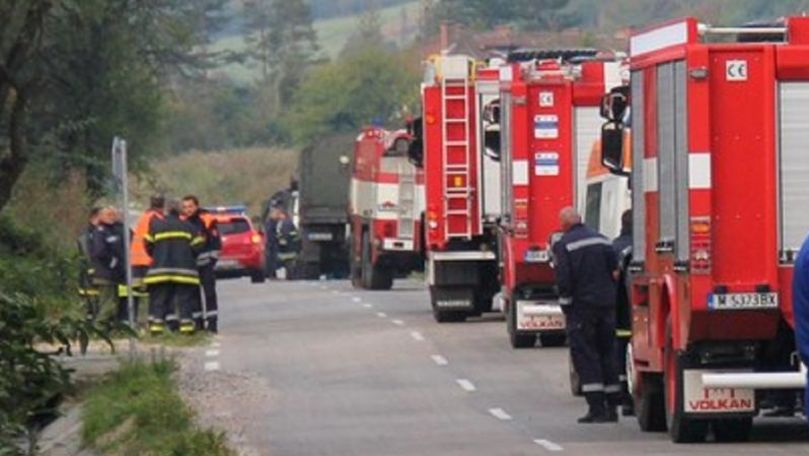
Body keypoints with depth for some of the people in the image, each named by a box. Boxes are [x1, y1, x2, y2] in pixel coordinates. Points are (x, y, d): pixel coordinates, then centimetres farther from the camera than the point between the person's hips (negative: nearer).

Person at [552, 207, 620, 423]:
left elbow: (564, 279, -13)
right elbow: (615, 272, 7)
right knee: (607, 354, 12)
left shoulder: (563, 246, -8)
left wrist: (565, 304, -4)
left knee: (585, 356, -2)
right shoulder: (602, 240, 9)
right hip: (606, 305, 5)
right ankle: (611, 407, 13)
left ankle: (596, 408, -9)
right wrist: (608, 296, 14)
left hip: (581, 307, -5)